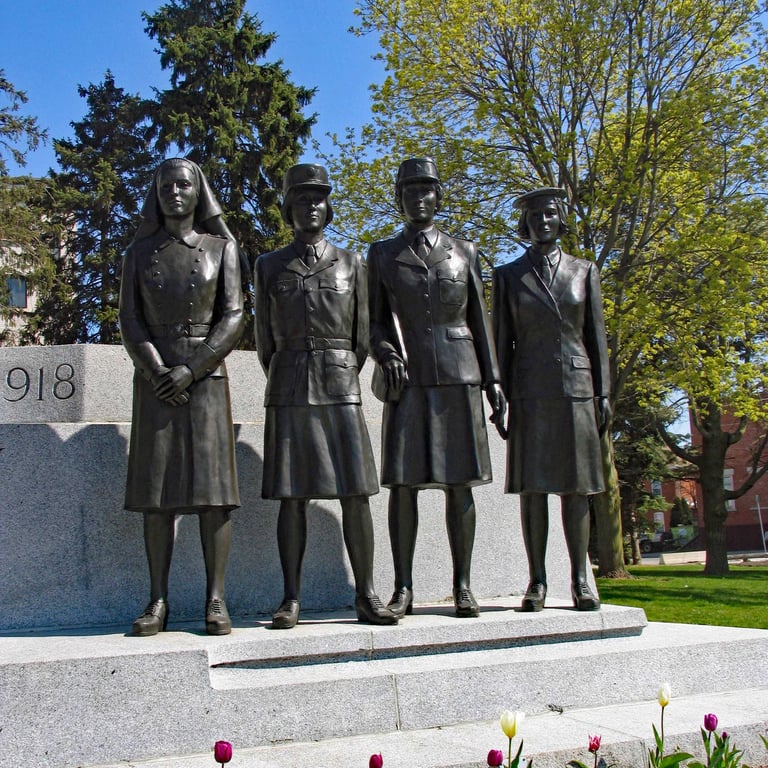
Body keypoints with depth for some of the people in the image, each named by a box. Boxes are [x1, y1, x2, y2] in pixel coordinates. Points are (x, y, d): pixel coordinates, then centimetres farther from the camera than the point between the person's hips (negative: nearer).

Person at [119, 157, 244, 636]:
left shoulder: (221, 247, 8)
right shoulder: (140, 252, 13)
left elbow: (233, 318, -1)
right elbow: (130, 319, 5)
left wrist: (191, 369, -12)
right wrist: (157, 372, -11)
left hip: (206, 375, -1)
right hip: (155, 376, 2)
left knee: (212, 486, -6)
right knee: (157, 488, -2)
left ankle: (216, 600, -2)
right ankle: (158, 601, 2)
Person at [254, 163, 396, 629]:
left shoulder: (352, 264, 11)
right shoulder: (269, 266, 11)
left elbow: (362, 338, 12)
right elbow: (265, 340, 14)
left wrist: (340, 380, 12)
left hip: (341, 388, 0)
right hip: (288, 393, 0)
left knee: (355, 494, -3)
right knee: (292, 496, -1)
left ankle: (366, 596, 4)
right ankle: (292, 600, 5)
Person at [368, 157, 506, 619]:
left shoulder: (465, 251, 13)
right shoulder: (382, 254, 12)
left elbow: (480, 320, 11)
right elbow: (375, 321, 9)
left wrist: (494, 379, 4)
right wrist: (386, 355, -12)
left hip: (459, 375, 1)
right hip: (408, 379, 0)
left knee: (460, 483, 0)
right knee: (403, 483, -5)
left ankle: (463, 586, 8)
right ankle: (404, 589, 2)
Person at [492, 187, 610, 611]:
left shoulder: (584, 271, 12)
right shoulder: (508, 276, 9)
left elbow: (596, 335, 10)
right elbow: (501, 340, 6)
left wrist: (603, 393, 4)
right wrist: (501, 397, -1)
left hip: (576, 387, 1)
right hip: (530, 391, -1)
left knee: (576, 486, 3)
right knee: (532, 486, -1)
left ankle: (580, 581, 9)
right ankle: (537, 582, 4)